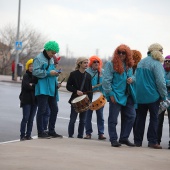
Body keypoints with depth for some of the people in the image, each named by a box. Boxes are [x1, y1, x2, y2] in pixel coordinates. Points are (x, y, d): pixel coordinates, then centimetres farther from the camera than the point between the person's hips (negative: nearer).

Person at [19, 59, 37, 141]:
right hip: (26, 100, -4)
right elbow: (26, 85, -18)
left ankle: (28, 135, 11)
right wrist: (36, 86, -12)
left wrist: (32, 85, -11)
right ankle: (22, 135, -1)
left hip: (34, 100, 4)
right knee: (26, 118, -5)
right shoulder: (26, 76, -3)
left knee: (31, 119, 6)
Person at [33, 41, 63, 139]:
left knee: (54, 109, 10)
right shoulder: (39, 59, -8)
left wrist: (55, 73, 5)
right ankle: (41, 132, 0)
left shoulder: (51, 59, 16)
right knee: (42, 110, -6)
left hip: (52, 89, 8)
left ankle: (51, 131, 20)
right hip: (43, 89, -8)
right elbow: (35, 72, -17)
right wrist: (49, 73, -20)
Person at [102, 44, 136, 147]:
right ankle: (113, 140, 9)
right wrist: (110, 94, -13)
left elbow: (133, 76, 25)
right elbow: (106, 80, -9)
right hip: (115, 95, -6)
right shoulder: (111, 64, -6)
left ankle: (124, 138, 16)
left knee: (131, 116, 5)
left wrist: (132, 79, 0)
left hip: (127, 95, 6)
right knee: (113, 118, -1)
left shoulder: (129, 65, 11)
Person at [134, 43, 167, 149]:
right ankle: (152, 141, -1)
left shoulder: (141, 62, 12)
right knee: (154, 118, 2)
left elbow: (136, 78, 18)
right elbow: (160, 82, -17)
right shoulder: (157, 64, -13)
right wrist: (164, 96, -9)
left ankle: (138, 141, 14)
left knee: (140, 117, 12)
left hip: (140, 95, 7)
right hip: (152, 95, -7)